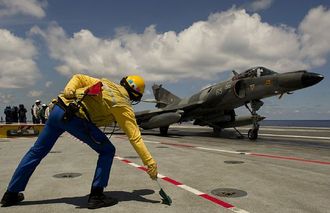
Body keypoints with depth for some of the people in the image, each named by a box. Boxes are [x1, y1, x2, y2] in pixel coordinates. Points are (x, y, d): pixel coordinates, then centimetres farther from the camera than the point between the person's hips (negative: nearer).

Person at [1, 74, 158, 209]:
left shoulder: (105, 83, 21)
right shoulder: (123, 105, 3)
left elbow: (79, 78, 20)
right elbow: (134, 136, -1)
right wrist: (150, 162, 0)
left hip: (58, 109, 8)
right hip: (74, 117, -8)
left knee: (37, 151, 19)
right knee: (107, 151, 7)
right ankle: (96, 196, 6)